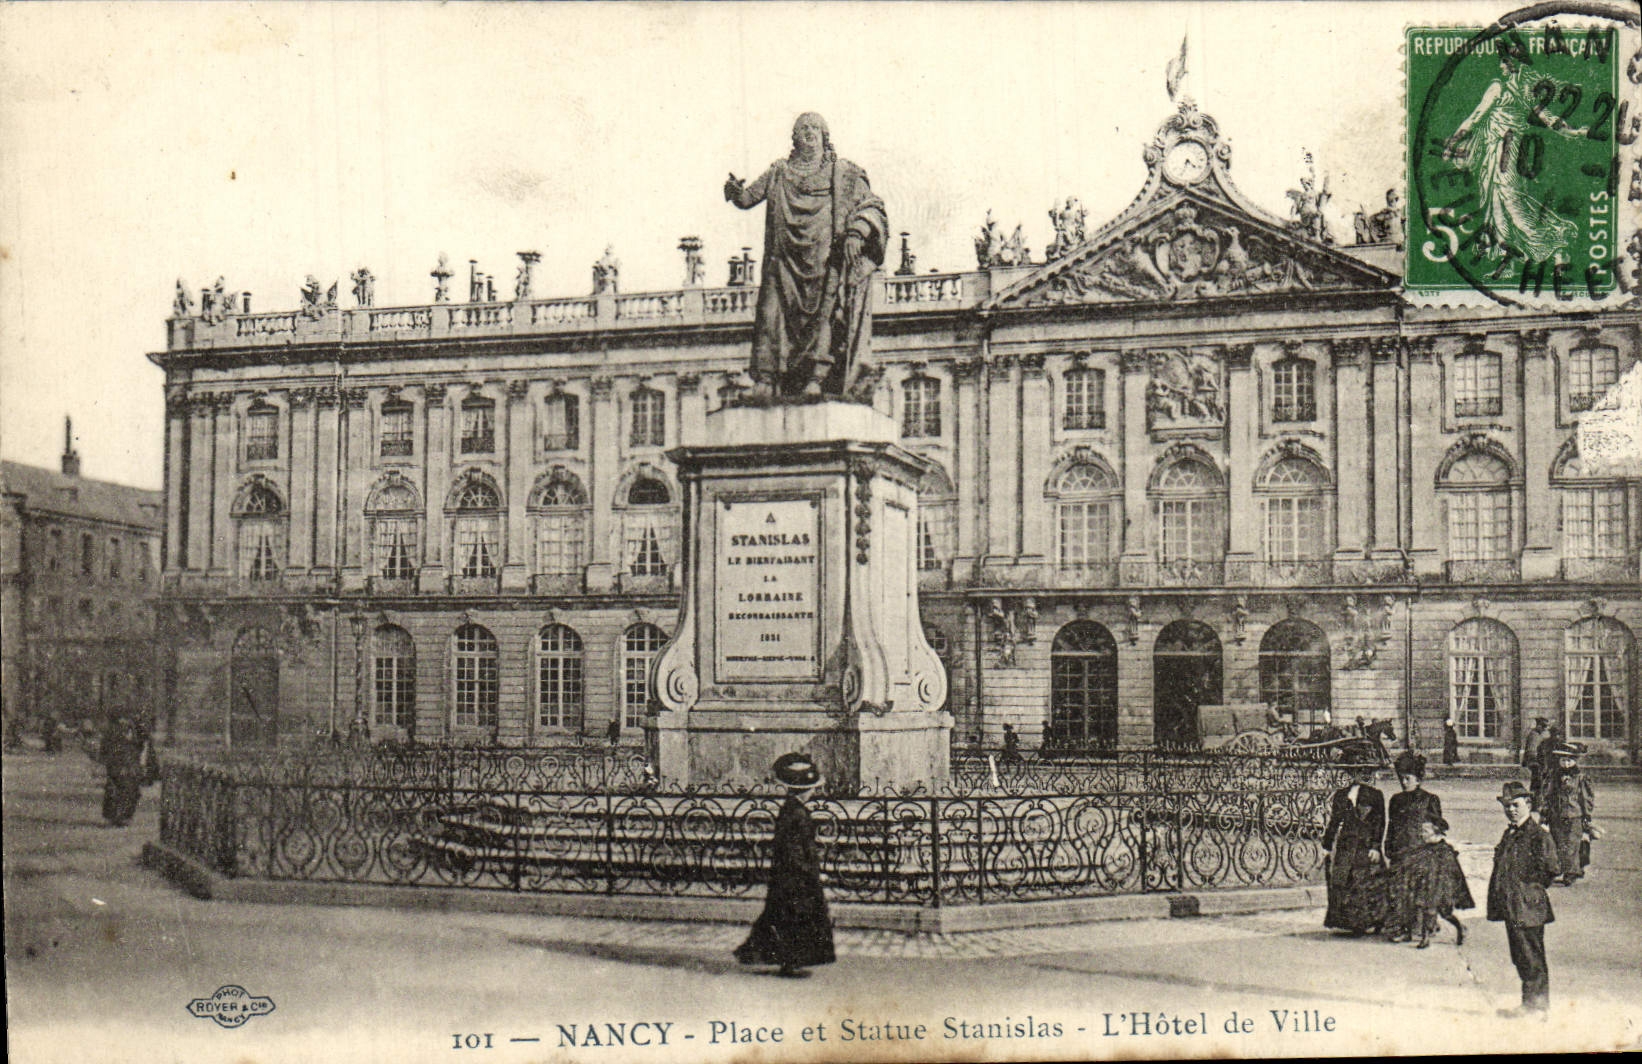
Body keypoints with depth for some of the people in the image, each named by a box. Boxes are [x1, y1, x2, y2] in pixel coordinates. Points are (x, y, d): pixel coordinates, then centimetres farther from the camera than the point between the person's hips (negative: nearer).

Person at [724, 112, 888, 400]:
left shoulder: (842, 172, 12)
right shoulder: (780, 171, 17)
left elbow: (870, 207, 9)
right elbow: (750, 198, 12)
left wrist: (856, 233, -9)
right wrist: (736, 191, -11)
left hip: (825, 259, -1)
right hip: (786, 259, 1)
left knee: (825, 313, -14)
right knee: (772, 312, -10)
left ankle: (817, 378, -17)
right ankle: (764, 381, -11)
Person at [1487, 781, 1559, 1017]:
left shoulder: (1538, 834, -12)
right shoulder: (1509, 834, 16)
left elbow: (1549, 869, -16)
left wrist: (1530, 887, -8)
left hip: (1529, 907, -9)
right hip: (1511, 907, 9)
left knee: (1531, 958, -3)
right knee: (1520, 957, 14)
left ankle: (1535, 1005, 4)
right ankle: (1530, 1004, 23)